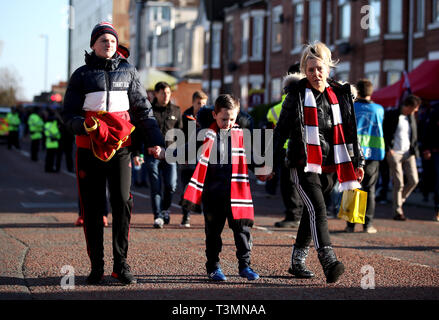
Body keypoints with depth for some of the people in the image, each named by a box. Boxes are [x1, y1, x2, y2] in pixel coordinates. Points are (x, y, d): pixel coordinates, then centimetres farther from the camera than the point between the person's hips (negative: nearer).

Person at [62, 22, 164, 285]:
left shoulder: (128, 71, 10)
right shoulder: (82, 74, 7)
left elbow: (143, 109, 11)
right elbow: (69, 113, 4)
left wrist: (155, 140, -1)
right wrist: (84, 126, -18)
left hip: (121, 146, 0)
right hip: (89, 147, 0)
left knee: (123, 203, -6)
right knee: (92, 208, 2)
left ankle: (121, 264, 2)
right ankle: (96, 267, 9)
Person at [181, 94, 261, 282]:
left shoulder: (239, 134, 5)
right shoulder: (209, 135, -3)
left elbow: (243, 160, 14)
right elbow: (201, 163, -9)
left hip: (236, 190, 2)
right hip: (213, 193, -2)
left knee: (242, 228, 1)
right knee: (213, 231, 7)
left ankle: (244, 265, 12)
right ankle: (213, 268, 17)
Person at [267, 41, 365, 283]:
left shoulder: (340, 95, 10)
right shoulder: (297, 95, -1)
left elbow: (349, 131, 17)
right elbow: (281, 130, 3)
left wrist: (358, 161, 15)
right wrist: (271, 161, 2)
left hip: (329, 166, 4)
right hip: (304, 165, -4)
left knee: (312, 214, 12)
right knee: (317, 209, -19)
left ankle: (297, 262, 24)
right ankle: (329, 262, -31)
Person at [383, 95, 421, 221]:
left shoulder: (412, 117, 12)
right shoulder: (391, 115, -5)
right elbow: (384, 133, -5)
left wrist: (415, 150, 7)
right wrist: (388, 149, -13)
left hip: (409, 153, 6)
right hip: (394, 153, -6)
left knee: (414, 180, -3)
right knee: (398, 183, -6)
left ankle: (400, 201, 20)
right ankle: (397, 212, 2)